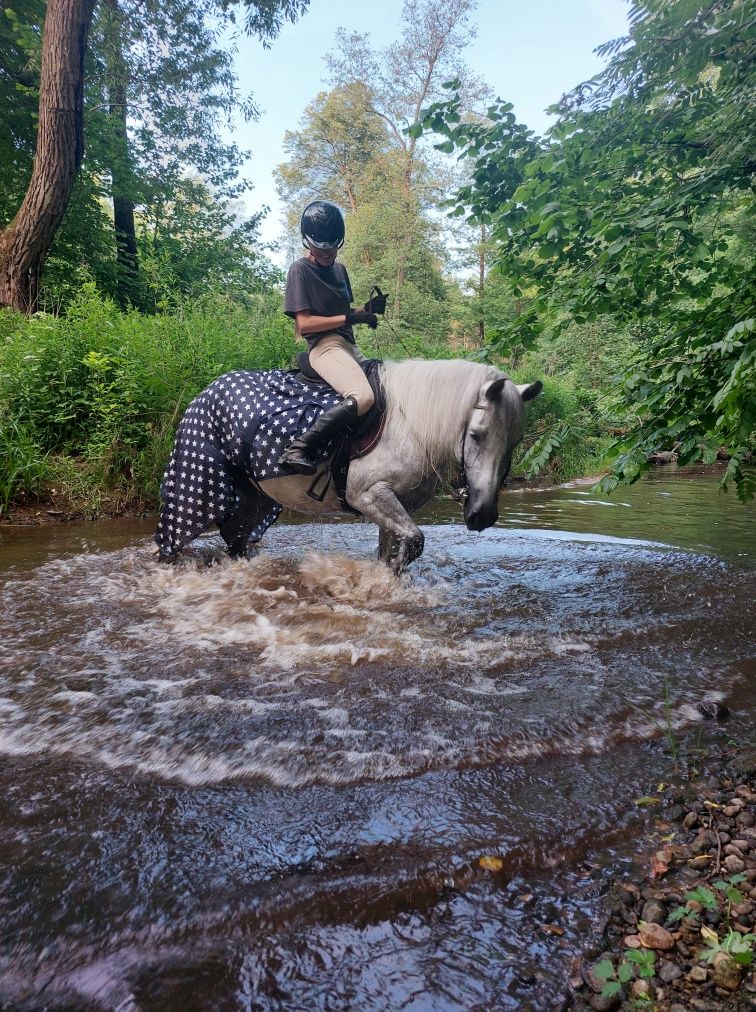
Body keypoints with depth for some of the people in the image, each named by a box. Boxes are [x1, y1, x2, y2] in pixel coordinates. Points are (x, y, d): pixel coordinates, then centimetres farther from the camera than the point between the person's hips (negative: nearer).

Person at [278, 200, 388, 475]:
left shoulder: (339, 269, 20)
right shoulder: (300, 269, -3)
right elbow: (304, 324, -11)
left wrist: (368, 308, 7)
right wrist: (350, 317, -16)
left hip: (349, 345, 9)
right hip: (324, 346, -9)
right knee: (362, 397, -32)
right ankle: (298, 449, -31)